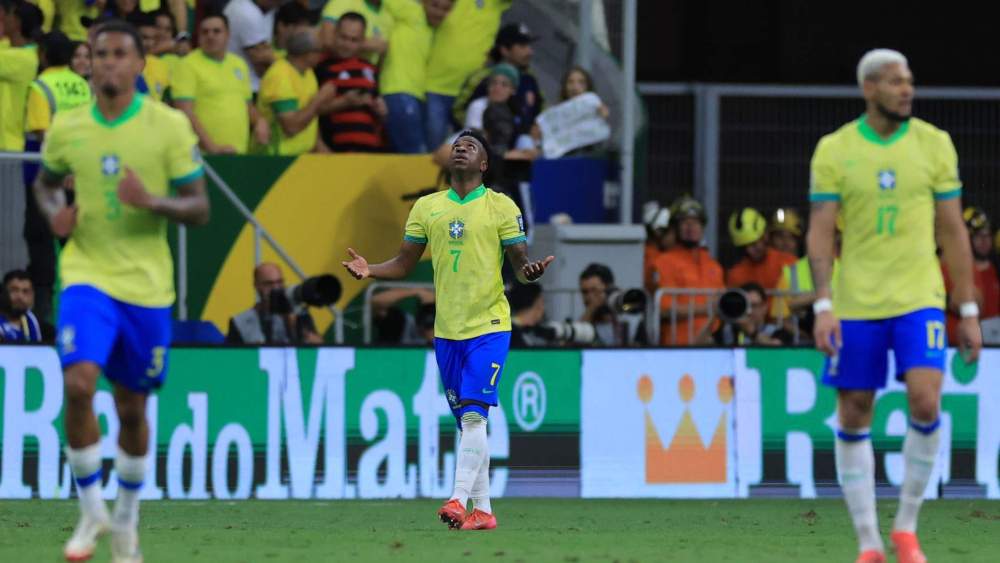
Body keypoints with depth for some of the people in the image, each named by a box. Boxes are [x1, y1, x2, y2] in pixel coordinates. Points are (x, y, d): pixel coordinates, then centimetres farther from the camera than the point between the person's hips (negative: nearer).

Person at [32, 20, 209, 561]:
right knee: (78, 384, -20)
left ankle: (127, 516, 31)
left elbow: (199, 208, -2)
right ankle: (91, 511, -3)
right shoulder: (67, 126, 1)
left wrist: (153, 201, -22)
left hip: (146, 283, 0)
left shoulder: (169, 126, -5)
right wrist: (54, 211, -3)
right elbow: (45, 182, 20)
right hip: (87, 274, 0)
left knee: (132, 407, 9)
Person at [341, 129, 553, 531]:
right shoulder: (427, 207, 10)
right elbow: (404, 264, 13)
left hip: (489, 326, -5)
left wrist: (531, 271, -25)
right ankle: (483, 510, 12)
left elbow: (520, 264, -1)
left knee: (473, 415, -18)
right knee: (467, 423, 7)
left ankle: (459, 499, -24)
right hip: (446, 330, 5)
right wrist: (370, 270, -6)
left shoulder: (501, 207, -1)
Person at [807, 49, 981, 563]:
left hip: (919, 298, 0)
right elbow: (820, 232, -1)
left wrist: (969, 312, 5)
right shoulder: (834, 150, 0)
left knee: (925, 403, -18)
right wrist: (823, 307, -12)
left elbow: (953, 232, 7)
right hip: (855, 305, 0)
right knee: (853, 419, 1)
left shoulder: (934, 144, 3)